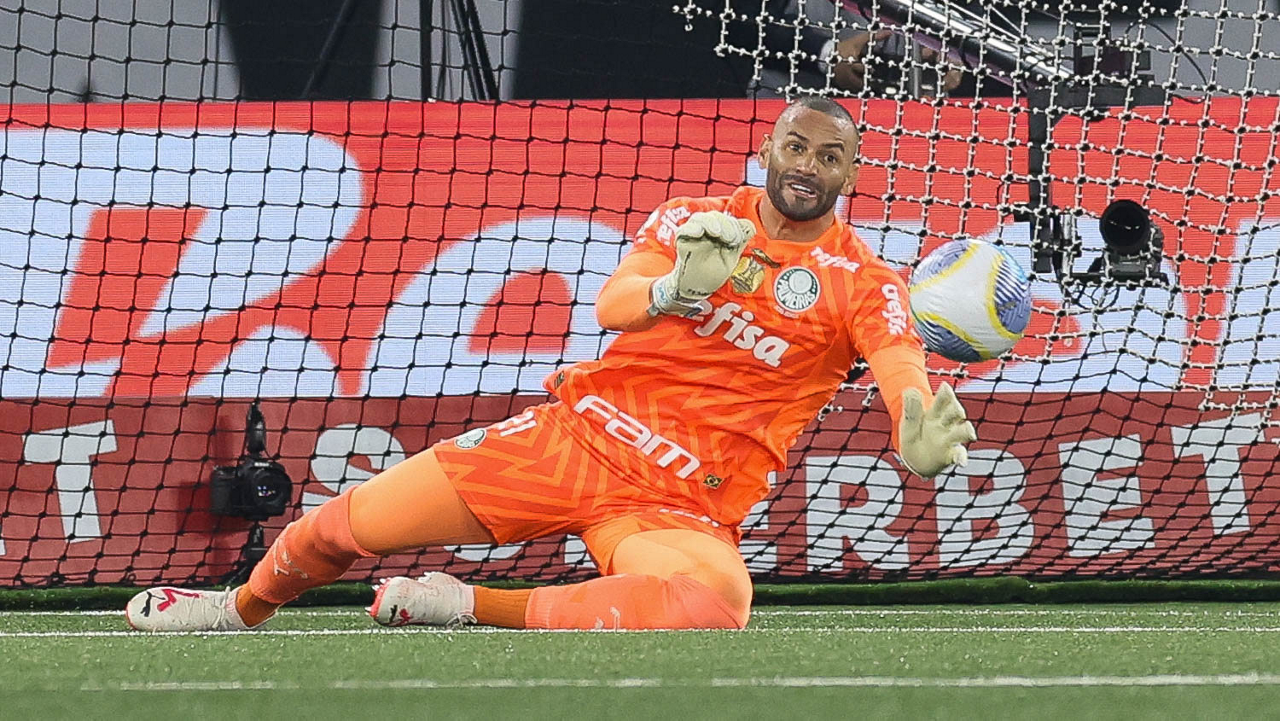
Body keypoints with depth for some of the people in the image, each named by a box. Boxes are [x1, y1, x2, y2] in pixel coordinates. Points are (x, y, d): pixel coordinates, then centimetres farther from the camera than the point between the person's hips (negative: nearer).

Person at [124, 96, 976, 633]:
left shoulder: (862, 284, -1)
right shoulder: (694, 218, 7)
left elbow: (901, 367, -21)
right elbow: (611, 304, -11)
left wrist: (921, 432, -46)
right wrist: (670, 288, -35)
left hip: (682, 504, -3)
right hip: (578, 430, 3)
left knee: (712, 607, -38)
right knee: (356, 520, -3)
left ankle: (470, 607, -22)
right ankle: (243, 608, 31)